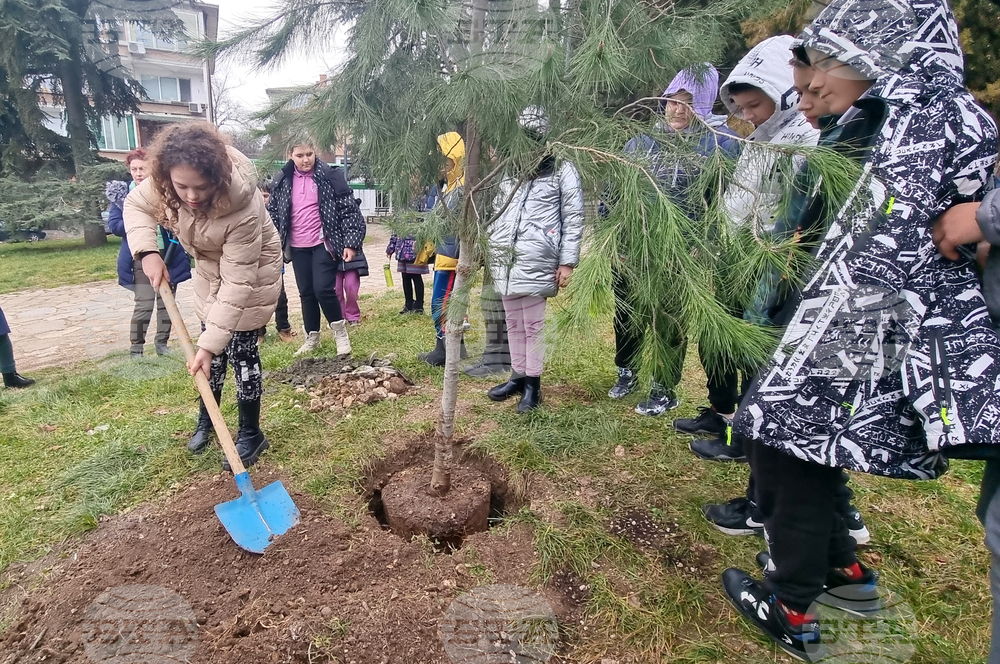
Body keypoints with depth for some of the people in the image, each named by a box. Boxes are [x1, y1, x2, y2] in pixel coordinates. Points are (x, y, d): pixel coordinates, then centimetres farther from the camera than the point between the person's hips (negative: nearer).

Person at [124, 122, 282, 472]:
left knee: (240, 348, -4)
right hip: (210, 265, 6)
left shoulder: (243, 208, -40)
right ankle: (207, 419, 33)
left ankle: (250, 434, 11)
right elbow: (136, 205, -3)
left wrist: (208, 346, -35)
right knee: (214, 342, 13)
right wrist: (148, 252, -22)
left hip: (252, 271, -5)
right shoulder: (165, 182, -25)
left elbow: (237, 283, -36)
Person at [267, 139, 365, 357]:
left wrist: (351, 243, -14)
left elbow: (349, 210, -7)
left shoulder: (331, 175, -6)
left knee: (323, 290, -13)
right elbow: (273, 214, 13)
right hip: (298, 247, 4)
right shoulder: (282, 181, 5)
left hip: (324, 243, -4)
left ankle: (340, 330, 11)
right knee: (306, 293, 10)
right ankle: (312, 338, 25)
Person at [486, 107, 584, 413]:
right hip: (504, 257, 6)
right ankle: (517, 376, 23)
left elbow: (573, 218, -5)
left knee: (533, 324, -2)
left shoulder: (561, 170, 0)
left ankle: (533, 382, 9)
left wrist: (567, 262, -11)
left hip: (535, 259, -6)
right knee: (513, 323, 12)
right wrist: (489, 248, 17)